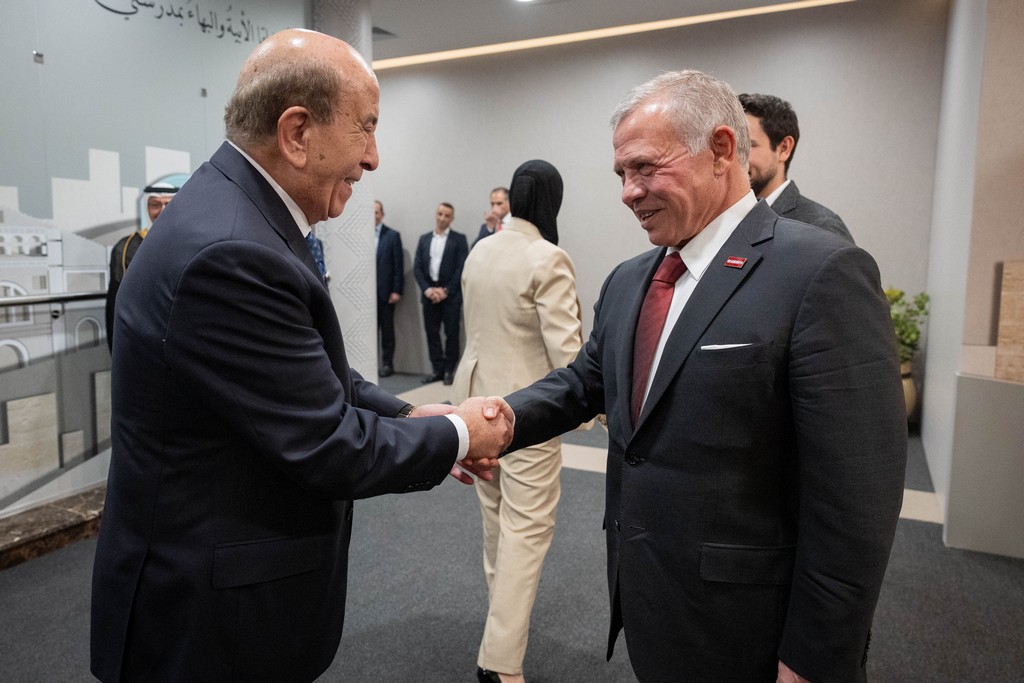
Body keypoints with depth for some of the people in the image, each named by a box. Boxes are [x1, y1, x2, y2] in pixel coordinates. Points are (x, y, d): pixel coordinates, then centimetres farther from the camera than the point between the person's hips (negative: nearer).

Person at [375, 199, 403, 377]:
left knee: (387, 328, 6)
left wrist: (397, 291, -8)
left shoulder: (393, 236, 1)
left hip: (385, 291, -1)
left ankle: (387, 363, 14)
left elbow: (398, 266, -2)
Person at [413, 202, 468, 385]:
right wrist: (427, 289, -7)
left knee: (451, 333, 0)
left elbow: (461, 268, -6)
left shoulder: (459, 239, 1)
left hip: (451, 294, -3)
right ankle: (437, 369, 15)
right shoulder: (424, 239, 12)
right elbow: (417, 267, 7)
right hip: (429, 293, 4)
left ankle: (449, 370, 9)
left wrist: (446, 290, -12)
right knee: (432, 333, 6)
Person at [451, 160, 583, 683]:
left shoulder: (478, 251, 5)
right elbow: (566, 349, -18)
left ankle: (503, 606, 44)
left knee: (496, 515, 23)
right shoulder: (548, 259, -17)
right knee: (527, 527, 2)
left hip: (476, 392, 8)